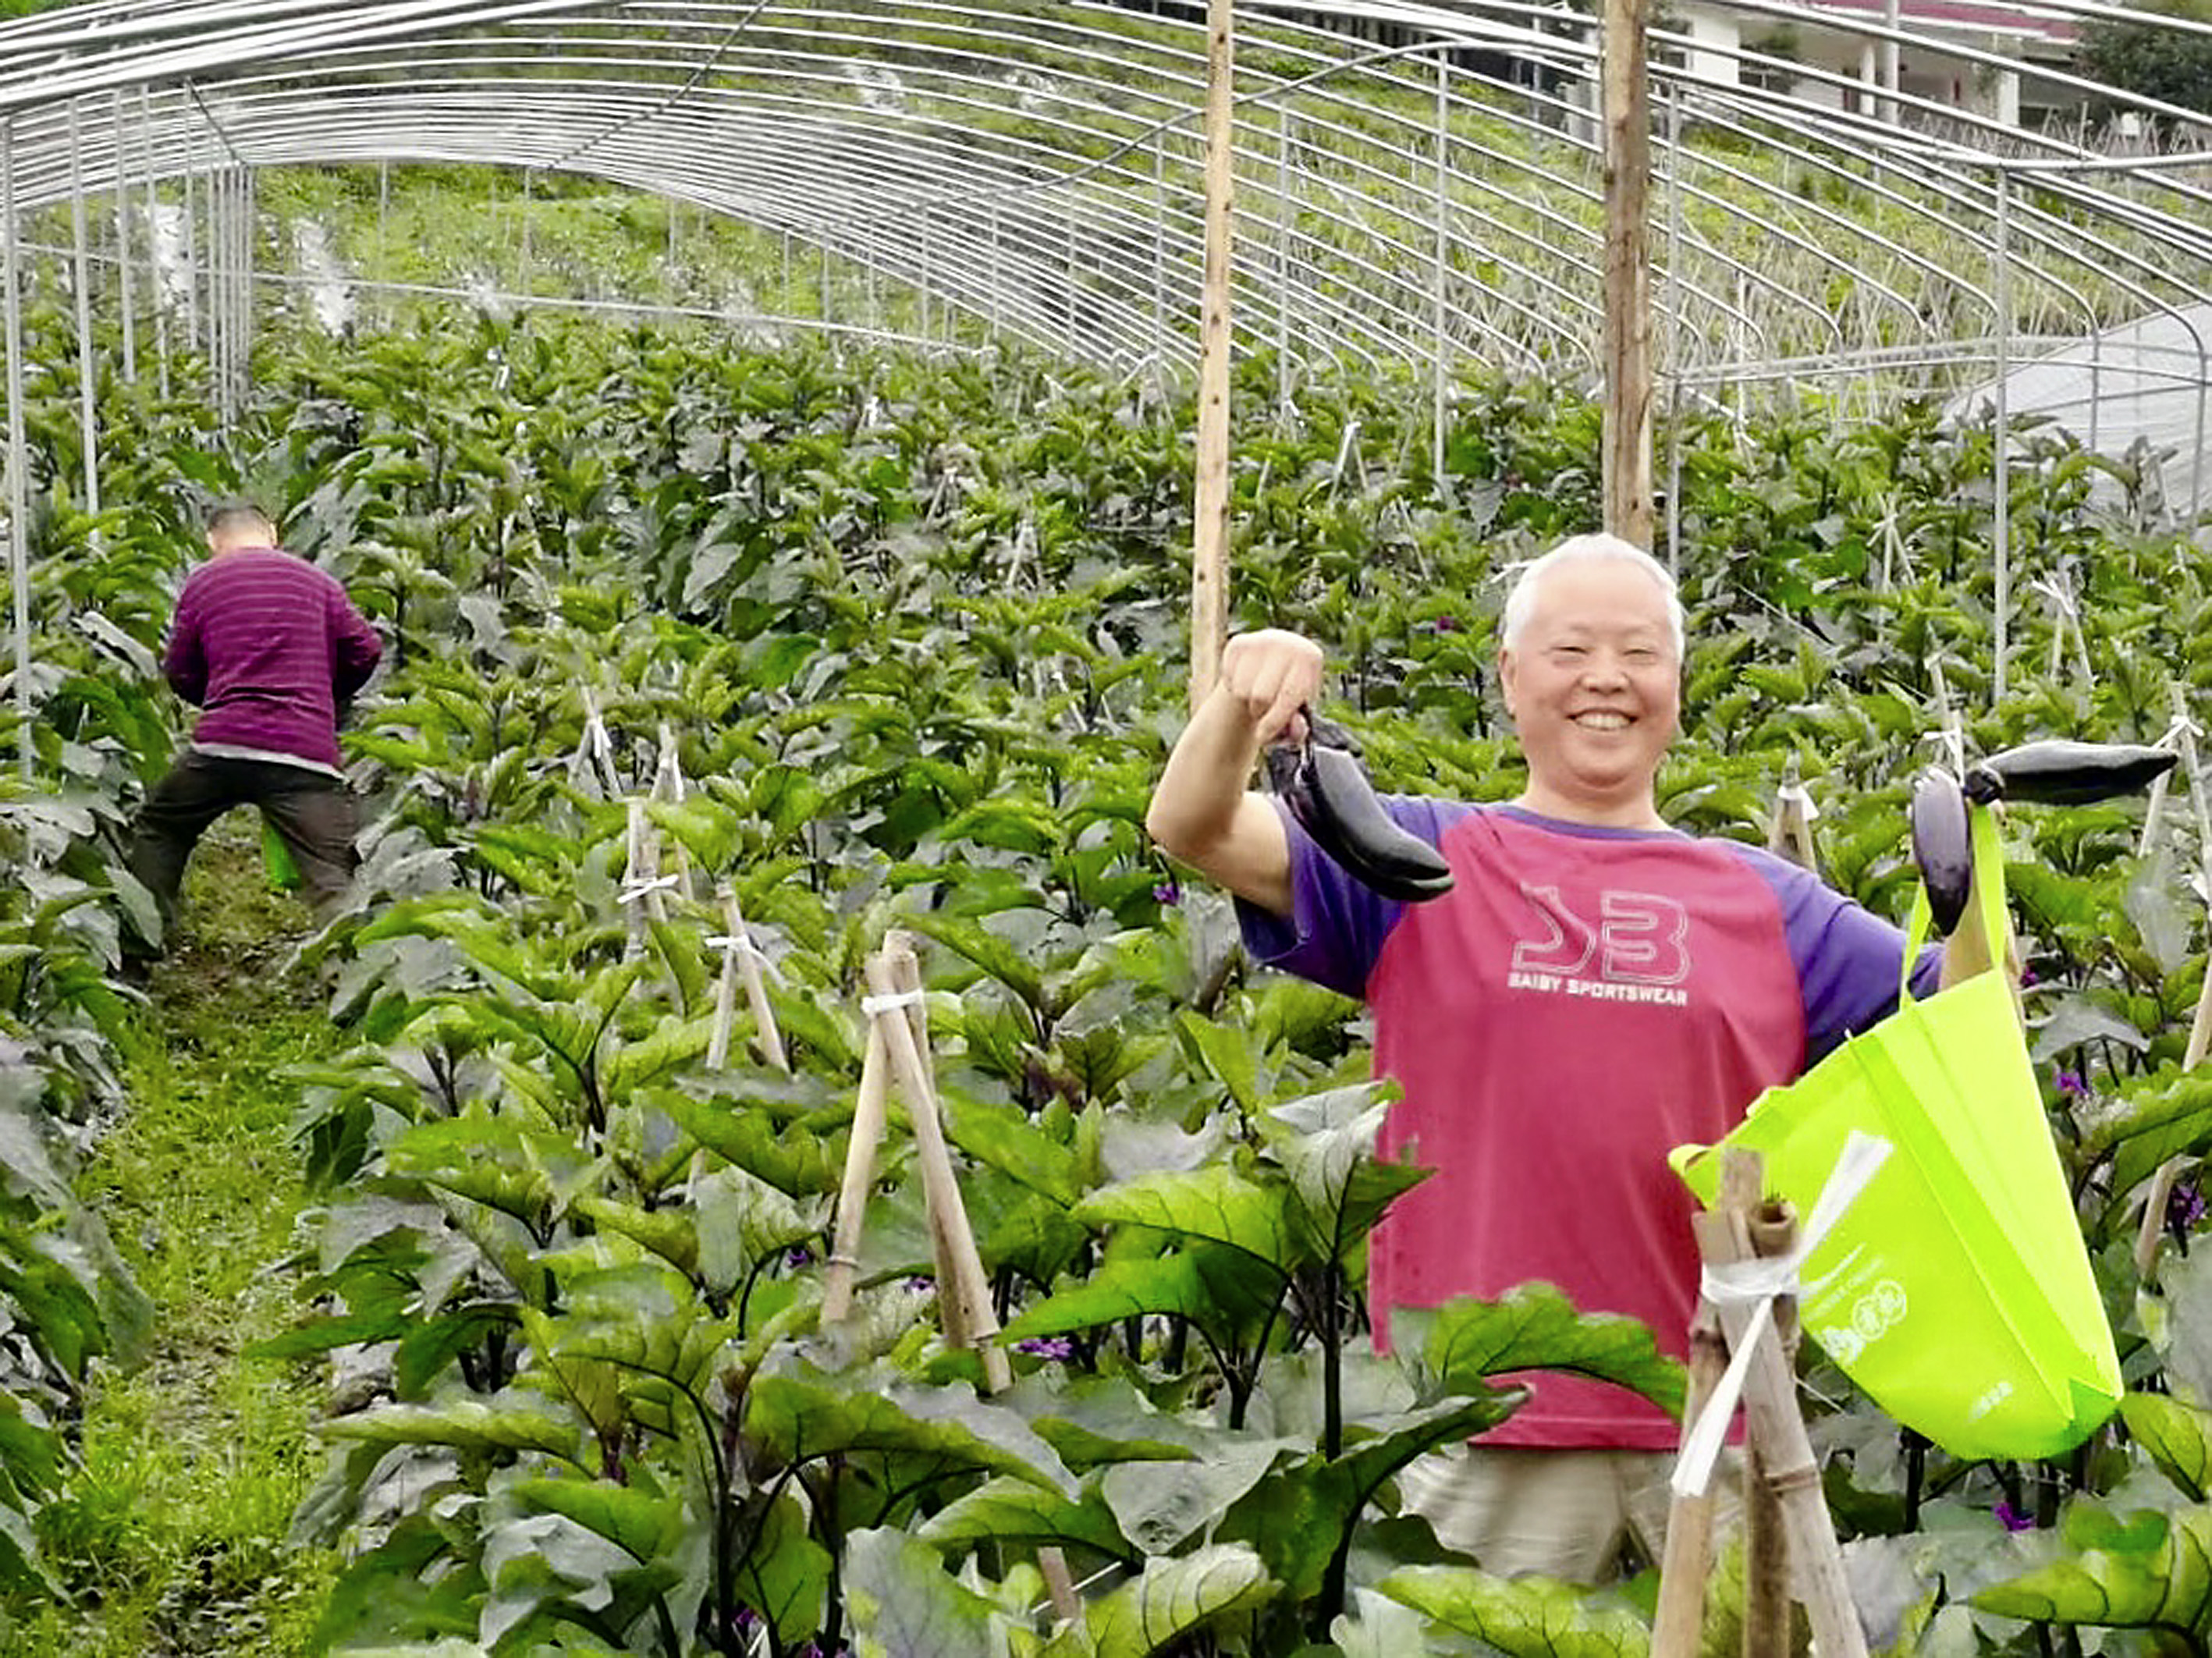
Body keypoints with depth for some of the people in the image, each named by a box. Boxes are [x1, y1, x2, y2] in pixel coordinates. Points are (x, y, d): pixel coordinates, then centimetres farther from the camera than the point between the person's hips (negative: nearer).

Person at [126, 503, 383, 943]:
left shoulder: (202, 583, 11)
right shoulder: (316, 582, 12)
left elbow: (179, 673, 16)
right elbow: (365, 652, 14)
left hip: (223, 742, 0)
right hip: (306, 752, 0)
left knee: (156, 832, 25)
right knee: (331, 880, -7)